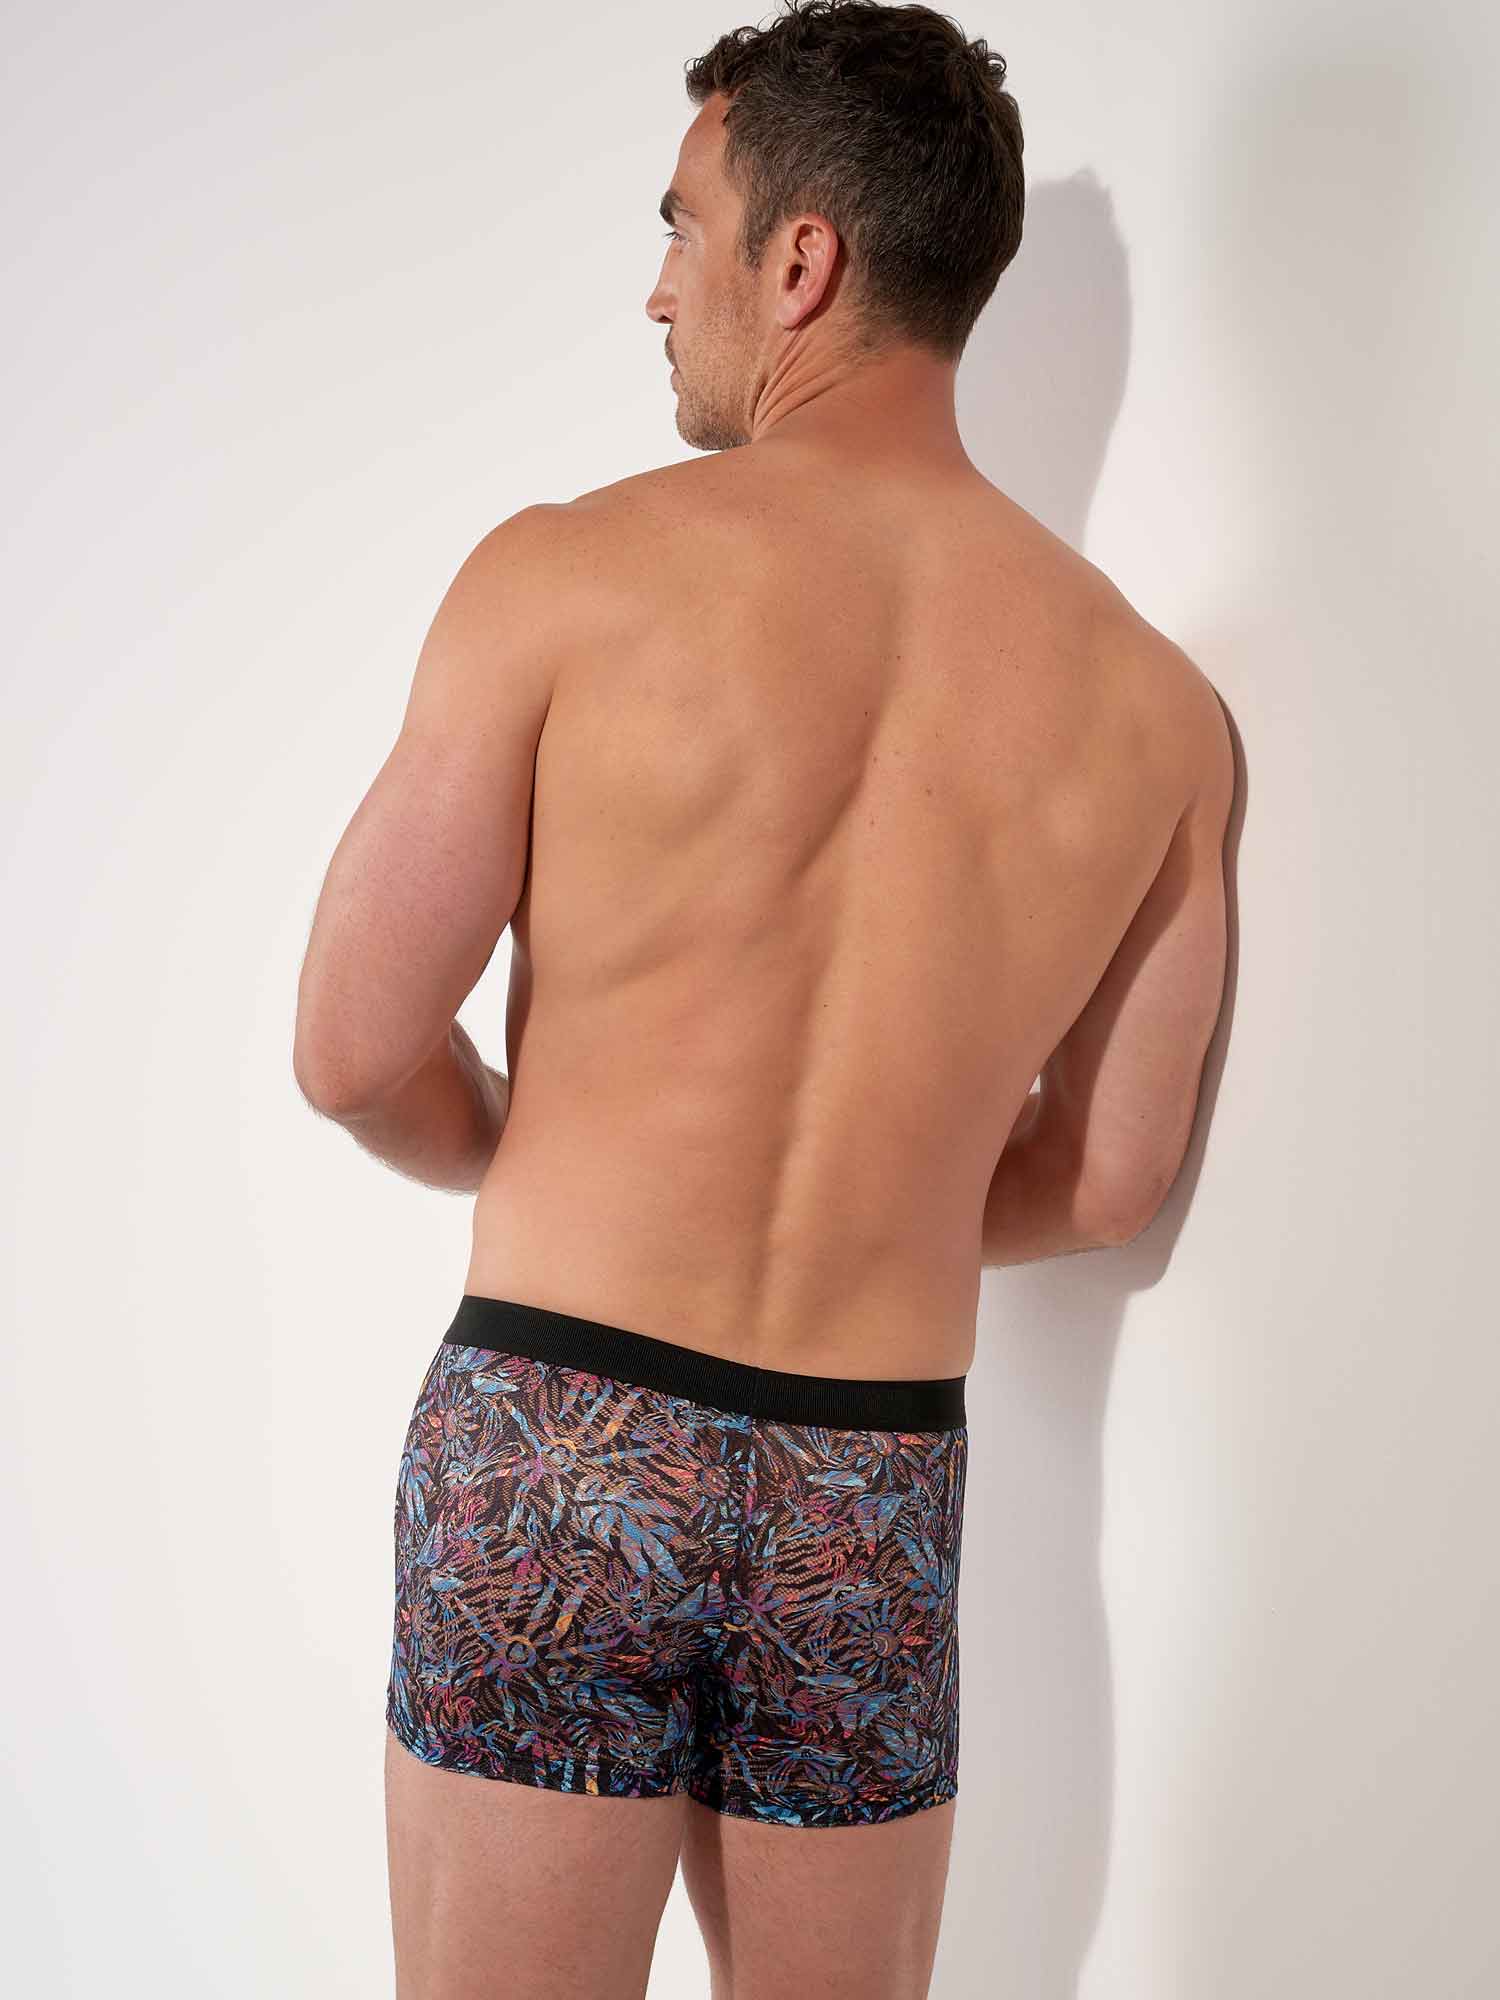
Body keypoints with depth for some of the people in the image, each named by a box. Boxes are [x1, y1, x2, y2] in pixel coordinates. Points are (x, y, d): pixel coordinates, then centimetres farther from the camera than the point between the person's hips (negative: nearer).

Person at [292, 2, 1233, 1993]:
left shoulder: (573, 573, -10)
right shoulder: (1157, 707, 1)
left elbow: (357, 1047, -6)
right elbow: (1107, 1181, 6)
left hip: (559, 1447, -3)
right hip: (880, 1498, 4)